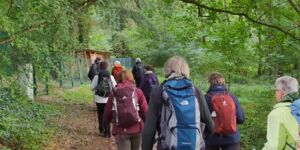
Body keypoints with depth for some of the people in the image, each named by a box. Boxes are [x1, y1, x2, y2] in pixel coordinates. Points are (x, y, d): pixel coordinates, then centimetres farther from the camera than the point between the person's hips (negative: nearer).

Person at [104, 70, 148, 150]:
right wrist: (142, 121, 15)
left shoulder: (114, 93, 2)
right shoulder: (137, 91, 0)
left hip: (120, 131, 0)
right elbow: (145, 111, -6)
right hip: (136, 129, 1)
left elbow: (107, 114, 4)